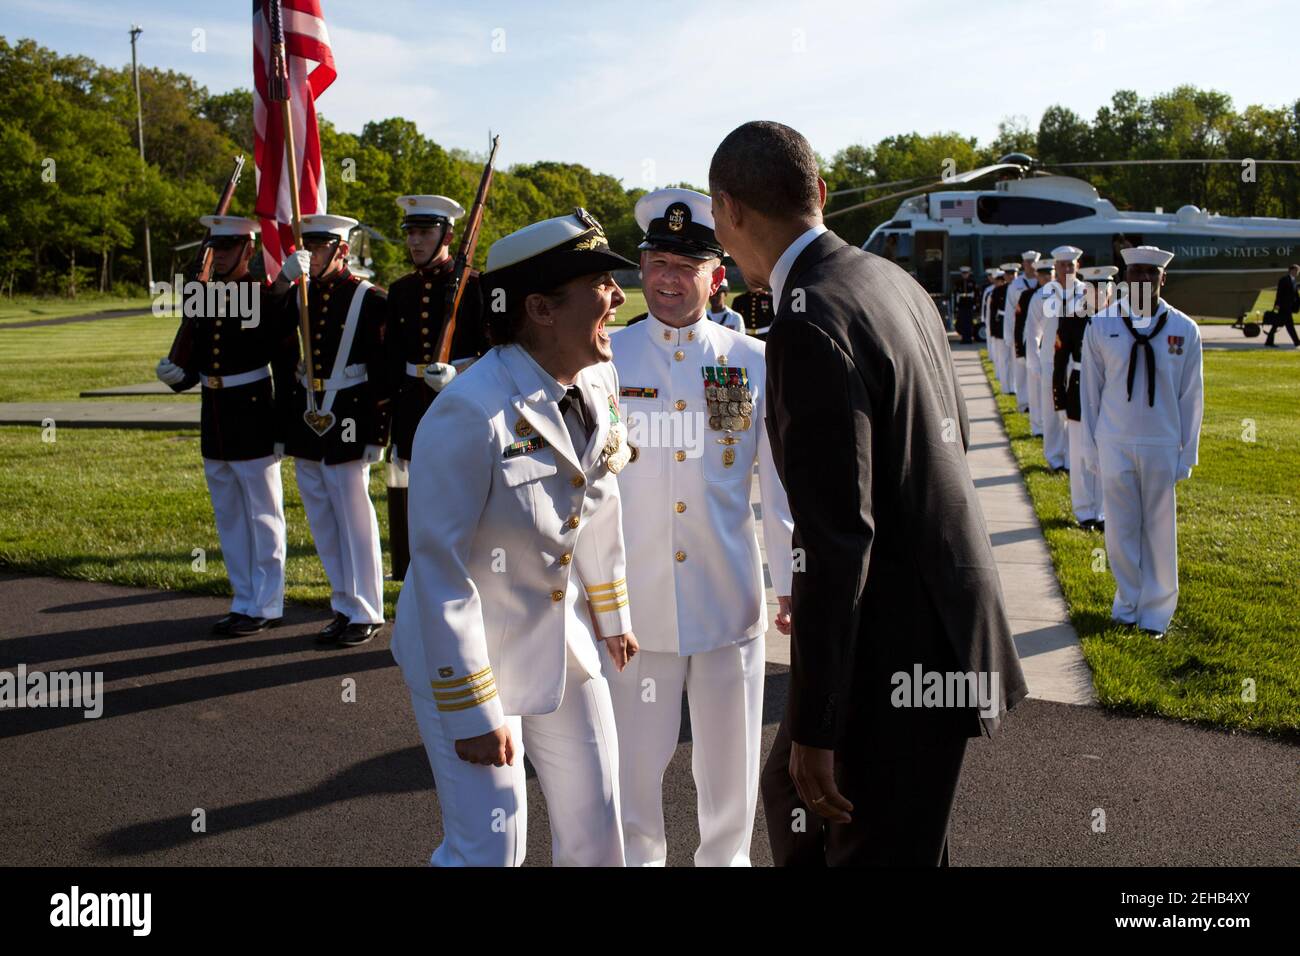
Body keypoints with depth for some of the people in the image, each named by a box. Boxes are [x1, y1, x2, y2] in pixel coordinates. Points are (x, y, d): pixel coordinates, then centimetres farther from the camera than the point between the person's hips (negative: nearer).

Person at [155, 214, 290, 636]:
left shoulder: (265, 297, -9)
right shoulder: (201, 299, 8)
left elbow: (287, 366, -11)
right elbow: (192, 366, 11)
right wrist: (174, 375, -8)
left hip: (253, 423, -7)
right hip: (214, 425, 7)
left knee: (263, 516, 3)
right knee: (228, 518, 14)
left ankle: (265, 606, 13)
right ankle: (244, 601, 25)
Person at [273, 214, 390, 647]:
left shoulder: (368, 298, -6)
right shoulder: (297, 296, 10)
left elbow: (385, 370, -8)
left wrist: (377, 434, -11)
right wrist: (284, 279, -12)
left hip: (347, 429, -6)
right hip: (305, 429, 6)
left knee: (355, 522, 2)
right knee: (323, 524, 12)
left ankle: (366, 614, 13)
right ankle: (345, 607, 25)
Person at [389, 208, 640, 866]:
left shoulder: (599, 383, -4)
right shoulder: (471, 414, -26)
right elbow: (440, 569, -23)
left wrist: (612, 616, 18)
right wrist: (473, 710, -20)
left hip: (563, 641, 7)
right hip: (464, 655, -7)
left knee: (595, 828, 14)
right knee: (489, 848, -3)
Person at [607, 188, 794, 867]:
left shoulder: (752, 363, -1)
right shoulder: (604, 362, -2)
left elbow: (782, 478, 3)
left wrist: (792, 579, 1)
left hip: (730, 599, 1)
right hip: (634, 599, 0)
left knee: (731, 760, 15)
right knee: (634, 759, 12)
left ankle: (726, 856, 38)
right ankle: (638, 856, 35)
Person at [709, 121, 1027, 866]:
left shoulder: (811, 323, -24)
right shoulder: (892, 279, 4)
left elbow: (835, 540, -26)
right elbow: (955, 432, 17)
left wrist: (815, 729, -20)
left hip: (899, 649, -9)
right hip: (939, 603, 9)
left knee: (873, 845, 9)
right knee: (791, 793, 24)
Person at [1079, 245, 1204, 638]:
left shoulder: (1184, 330, -1)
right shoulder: (1101, 326, -2)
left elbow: (1191, 396, 3)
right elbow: (1090, 389, 4)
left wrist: (1187, 453, 3)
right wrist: (1090, 447, 4)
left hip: (1162, 445, 0)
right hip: (1114, 444, 0)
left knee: (1160, 531, 6)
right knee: (1121, 530, 7)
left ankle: (1156, 612, 21)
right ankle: (1128, 603, 25)